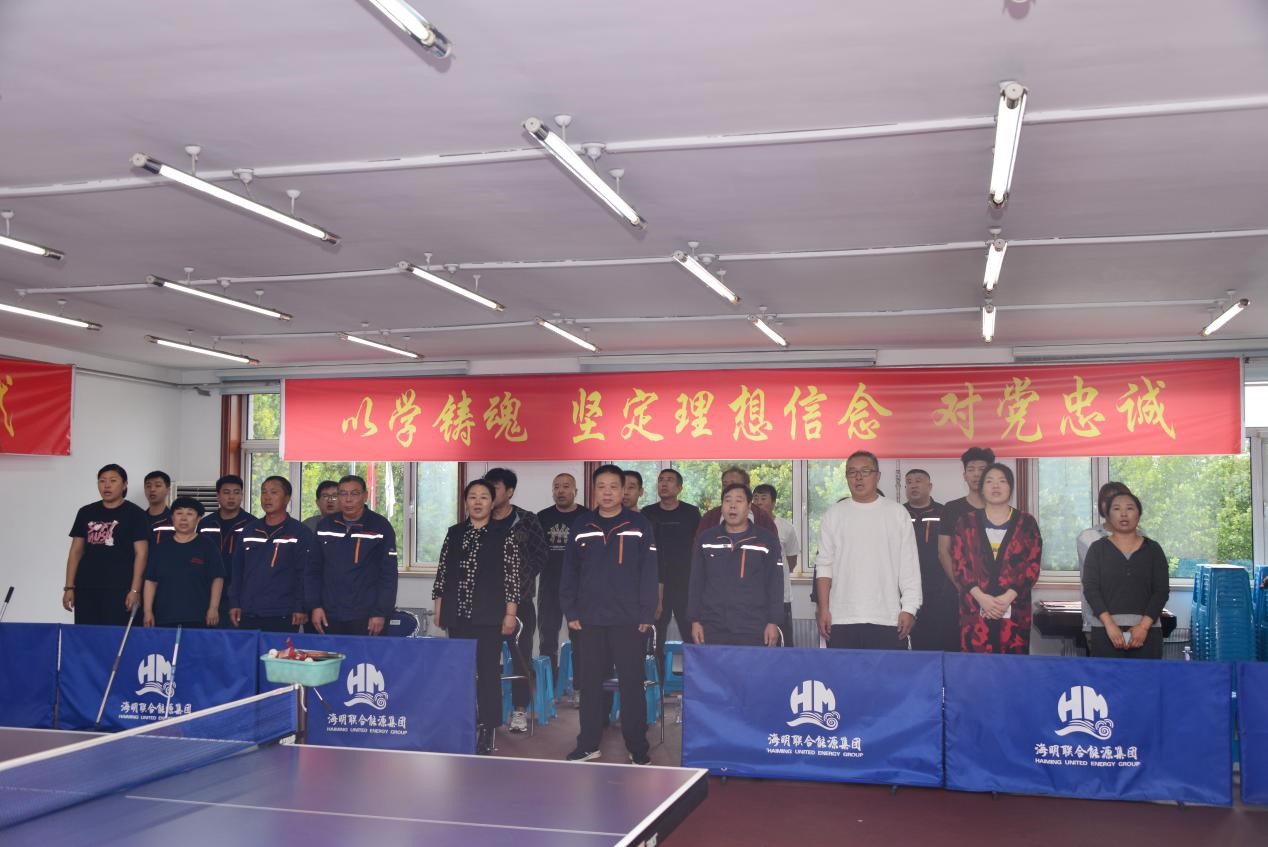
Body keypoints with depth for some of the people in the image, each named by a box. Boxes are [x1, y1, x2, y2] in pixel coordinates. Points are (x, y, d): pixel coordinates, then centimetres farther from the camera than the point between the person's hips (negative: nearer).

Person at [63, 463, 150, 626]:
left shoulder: (135, 514, 1)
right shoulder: (86, 513, 13)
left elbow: (140, 553, -3)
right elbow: (76, 551, 14)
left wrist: (135, 590, -11)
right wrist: (69, 587, 7)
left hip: (119, 589, -4)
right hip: (85, 588, 4)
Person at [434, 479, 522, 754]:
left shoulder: (504, 536, -1)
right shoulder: (454, 533, 9)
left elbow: (512, 577, -3)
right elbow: (443, 572, 11)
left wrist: (510, 614, -7)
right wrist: (439, 608, 7)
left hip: (489, 615, -3)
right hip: (457, 614, 3)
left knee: (489, 671, -2)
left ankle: (486, 731, 5)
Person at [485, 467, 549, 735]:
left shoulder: (526, 520, 1)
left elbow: (541, 554, 2)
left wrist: (522, 580, -6)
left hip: (519, 597, -2)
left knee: (521, 654, -1)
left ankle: (519, 709, 7)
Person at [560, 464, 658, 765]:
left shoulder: (639, 525, 0)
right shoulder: (581, 526, 7)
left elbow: (649, 572, -3)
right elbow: (570, 572, 9)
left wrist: (647, 615, -8)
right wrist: (570, 612, 2)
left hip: (629, 621, -3)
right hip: (590, 621, 3)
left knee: (632, 684, 2)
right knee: (590, 684, 9)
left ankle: (638, 749, 10)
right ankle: (588, 745, 19)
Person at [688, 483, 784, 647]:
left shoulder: (767, 540, 5)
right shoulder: (706, 540, 11)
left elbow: (775, 585, 4)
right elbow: (696, 584, 12)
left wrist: (773, 623, -2)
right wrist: (695, 621, 5)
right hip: (712, 630, 2)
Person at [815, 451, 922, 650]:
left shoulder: (897, 513, 5)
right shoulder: (834, 514, 9)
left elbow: (909, 565, 4)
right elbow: (824, 565, 8)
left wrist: (909, 608, -4)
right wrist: (823, 609, 1)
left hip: (887, 618, -1)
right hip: (842, 619, 1)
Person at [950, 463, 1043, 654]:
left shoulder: (1026, 523, 8)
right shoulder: (966, 522, 8)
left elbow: (1032, 566, 1)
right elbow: (959, 565, 2)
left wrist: (1007, 598, -12)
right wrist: (982, 598, -12)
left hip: (1014, 612, 0)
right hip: (975, 611, 0)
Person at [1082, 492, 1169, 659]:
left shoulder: (1153, 549, 10)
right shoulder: (1097, 549, 7)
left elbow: (1162, 591, 2)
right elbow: (1090, 589, -1)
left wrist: (1144, 626, -10)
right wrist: (1109, 624, -14)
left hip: (1146, 630, 1)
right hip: (1106, 629, -1)